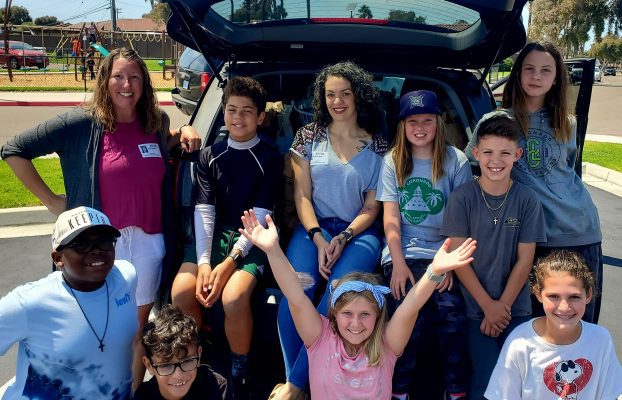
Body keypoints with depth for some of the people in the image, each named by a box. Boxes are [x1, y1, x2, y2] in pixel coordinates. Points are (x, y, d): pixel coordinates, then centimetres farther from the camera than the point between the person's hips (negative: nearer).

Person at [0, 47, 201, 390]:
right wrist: (50, 200, -5)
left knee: (138, 330, 16)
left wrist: (183, 133, 6)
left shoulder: (156, 122, 3)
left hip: (148, 243, 4)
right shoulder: (82, 123, -10)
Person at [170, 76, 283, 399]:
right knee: (181, 292, -21)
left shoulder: (270, 158, -1)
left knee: (233, 298, -30)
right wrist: (203, 261, -14)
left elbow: (260, 216, -8)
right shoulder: (210, 155, 10)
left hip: (251, 241, -3)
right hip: (214, 235, 4)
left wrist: (230, 262, -18)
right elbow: (204, 209, 0)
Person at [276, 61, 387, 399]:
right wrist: (318, 239, -11)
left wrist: (343, 238, -12)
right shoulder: (309, 136, 9)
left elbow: (372, 206, 5)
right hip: (314, 227, 1)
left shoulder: (377, 147, 8)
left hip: (358, 232, 0)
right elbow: (302, 195, 4)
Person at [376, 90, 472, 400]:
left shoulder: (456, 161, 6)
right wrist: (398, 264, -7)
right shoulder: (393, 162, 9)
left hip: (444, 251, 0)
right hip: (404, 252, 0)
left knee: (452, 312, -19)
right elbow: (390, 217, 3)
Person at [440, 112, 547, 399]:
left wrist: (503, 305, -7)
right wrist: (488, 305, -10)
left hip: (516, 307, 2)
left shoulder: (527, 200, -3)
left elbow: (525, 259, -2)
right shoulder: (462, 198, -8)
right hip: (477, 306, -2)